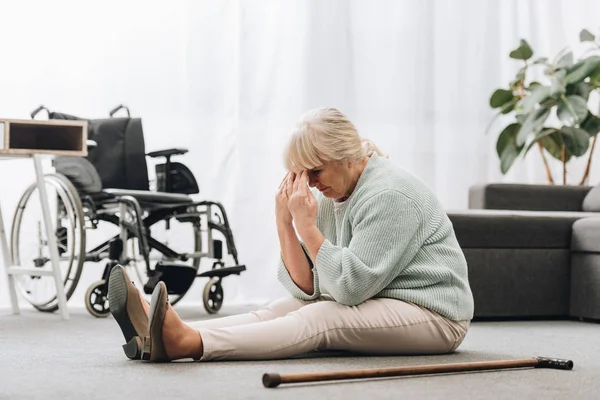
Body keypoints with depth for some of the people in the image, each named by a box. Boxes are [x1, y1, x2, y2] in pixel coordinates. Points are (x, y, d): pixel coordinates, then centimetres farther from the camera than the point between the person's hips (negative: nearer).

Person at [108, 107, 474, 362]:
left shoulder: (389, 195, -19)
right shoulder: (330, 195, 6)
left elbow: (350, 285, -25)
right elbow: (307, 288, -1)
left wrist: (307, 226, -25)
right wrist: (285, 223, -13)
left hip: (431, 314, -8)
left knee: (319, 320, -29)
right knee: (278, 310, -11)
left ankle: (189, 344, -47)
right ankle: (160, 336, -29)